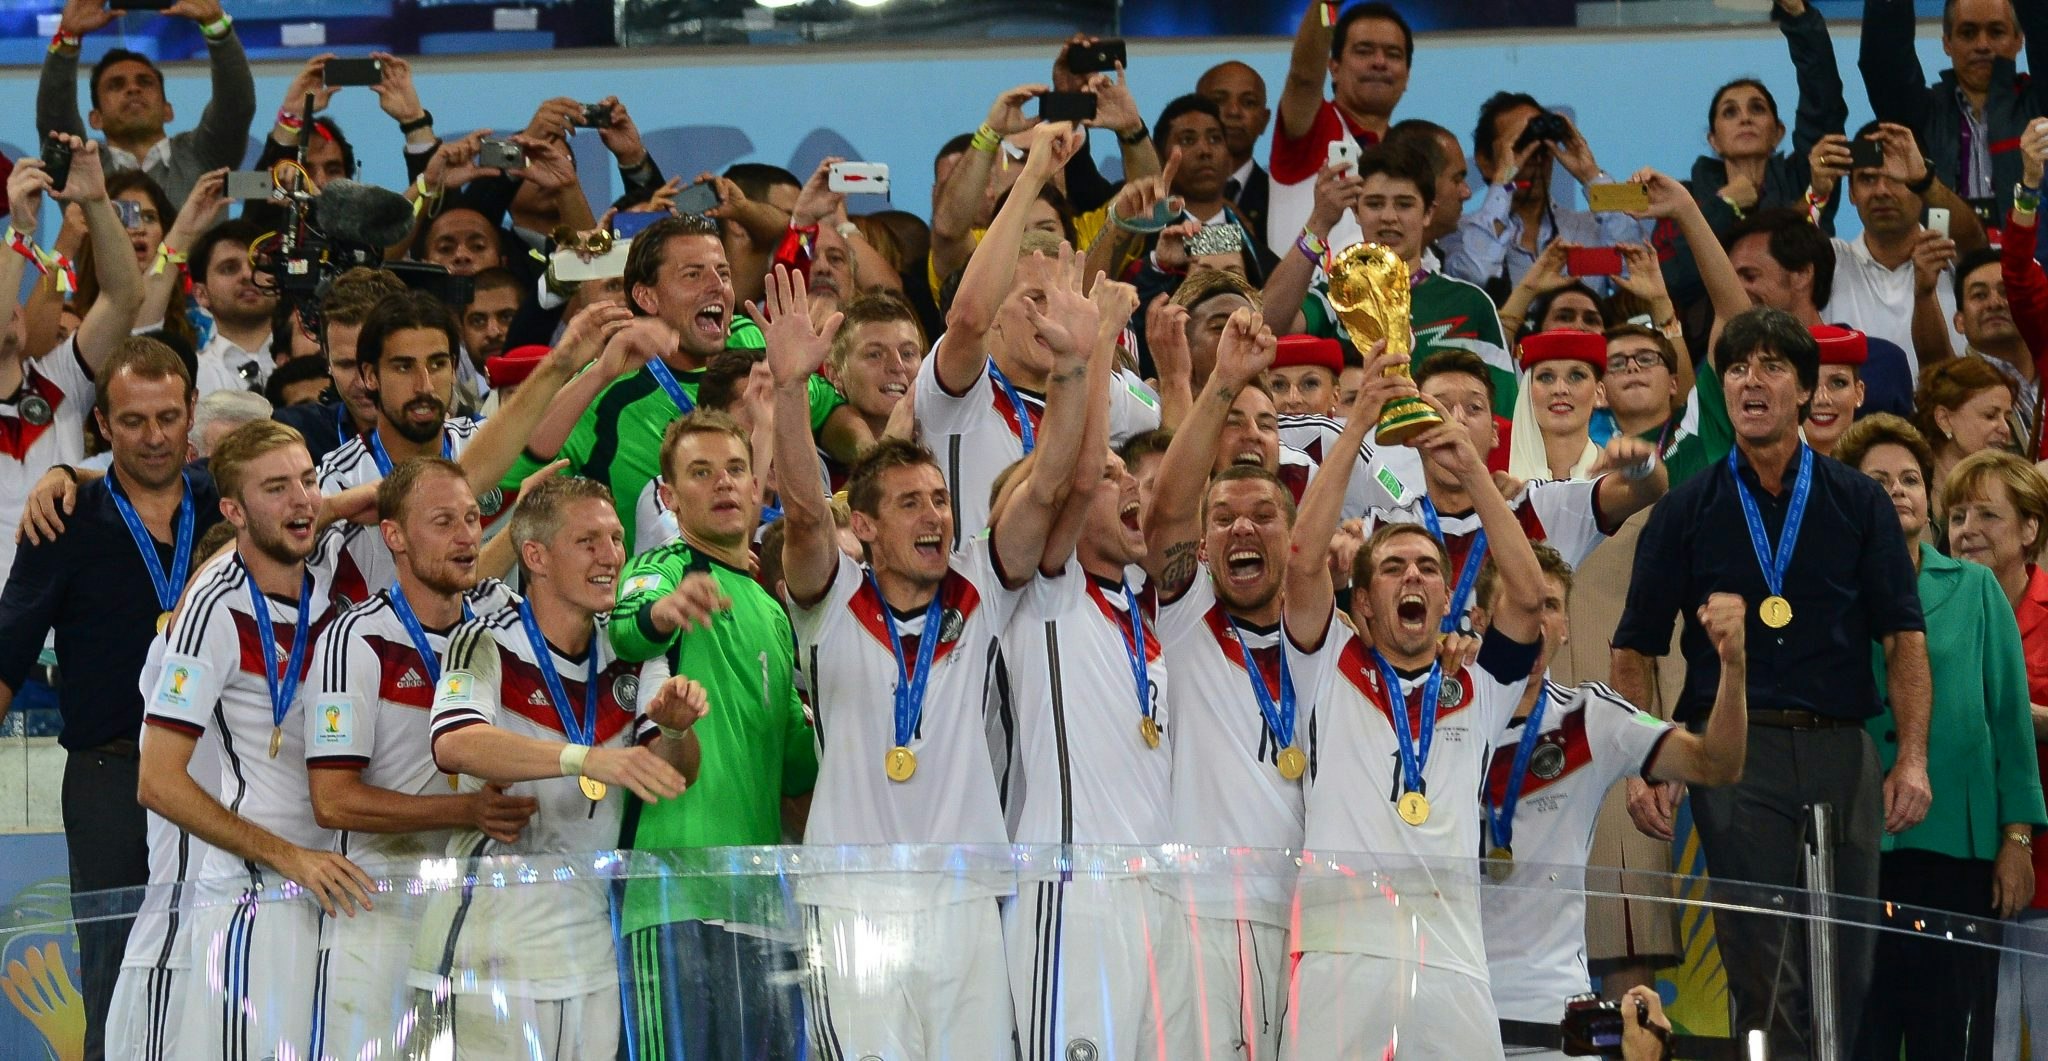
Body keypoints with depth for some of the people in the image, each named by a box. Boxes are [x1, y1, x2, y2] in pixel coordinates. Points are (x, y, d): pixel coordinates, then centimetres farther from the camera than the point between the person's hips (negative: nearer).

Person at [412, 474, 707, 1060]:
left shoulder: (627, 655, 10)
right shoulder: (486, 644, -7)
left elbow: (672, 776, 6)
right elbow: (454, 745, -27)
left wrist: (675, 729, -18)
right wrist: (588, 757, -40)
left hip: (592, 960, 5)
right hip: (489, 955, -5)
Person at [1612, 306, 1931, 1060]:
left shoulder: (1858, 504, 9)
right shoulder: (1688, 512, 7)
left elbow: (1904, 636, 5)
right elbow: (1635, 649, 7)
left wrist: (1913, 757, -7)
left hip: (1840, 750, 1)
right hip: (1736, 751, -1)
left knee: (1847, 972, 4)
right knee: (1763, 977, -8)